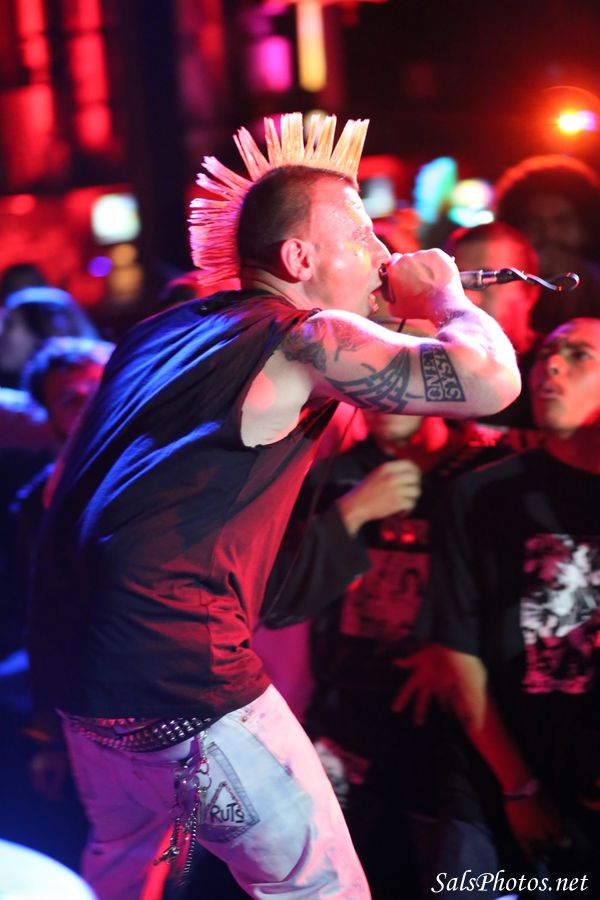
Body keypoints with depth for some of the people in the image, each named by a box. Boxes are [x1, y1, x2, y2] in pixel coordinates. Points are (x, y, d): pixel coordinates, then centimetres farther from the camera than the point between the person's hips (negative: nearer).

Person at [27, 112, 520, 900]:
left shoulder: (164, 329, 16)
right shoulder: (306, 338, -8)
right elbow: (490, 381, -19)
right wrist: (444, 295, 0)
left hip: (76, 659, 9)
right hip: (181, 678, -9)